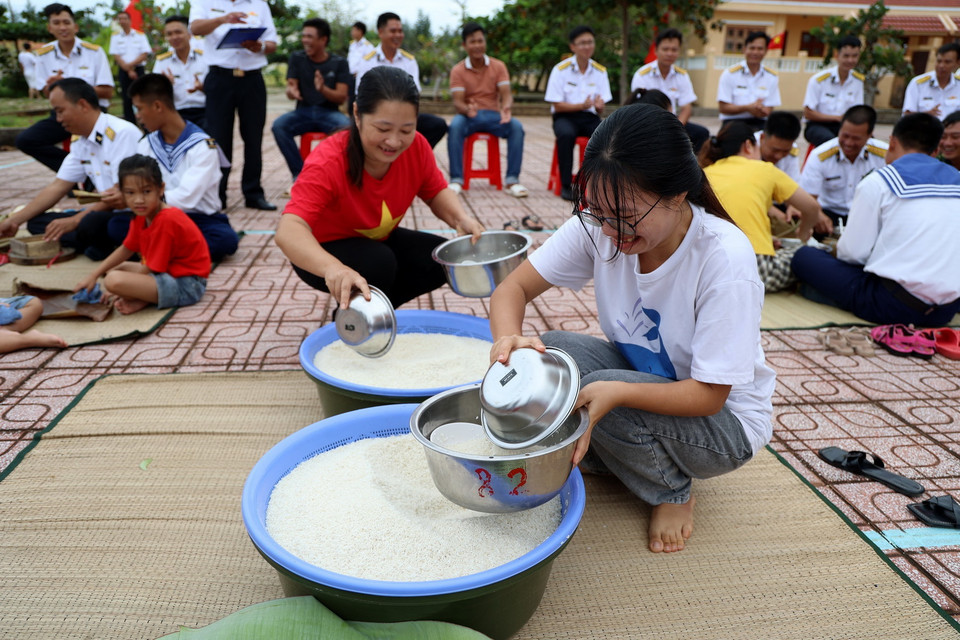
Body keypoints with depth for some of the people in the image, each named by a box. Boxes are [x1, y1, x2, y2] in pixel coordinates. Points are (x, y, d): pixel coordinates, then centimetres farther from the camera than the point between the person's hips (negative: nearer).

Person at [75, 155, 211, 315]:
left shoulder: (166, 221, -21)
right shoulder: (141, 217, 7)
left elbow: (150, 269, -17)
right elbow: (126, 249, 19)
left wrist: (117, 287, -6)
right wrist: (94, 275, 14)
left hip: (186, 285, -10)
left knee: (114, 279, -27)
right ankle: (143, 299, -2)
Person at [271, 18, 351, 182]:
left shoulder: (339, 63, 3)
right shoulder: (297, 58, 9)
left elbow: (342, 98, -5)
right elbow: (290, 89, 3)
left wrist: (323, 89, -26)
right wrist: (291, 91, -23)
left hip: (329, 113, -2)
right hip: (303, 111, 2)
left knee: (346, 126, -36)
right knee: (278, 125, -30)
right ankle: (299, 173, -20)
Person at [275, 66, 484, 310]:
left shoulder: (416, 147, -18)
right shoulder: (327, 163, -33)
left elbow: (436, 192, -3)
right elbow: (288, 230, -44)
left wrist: (461, 218, -27)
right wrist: (334, 268, -66)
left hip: (379, 241, 6)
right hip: (322, 252, -5)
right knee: (379, 262, -33)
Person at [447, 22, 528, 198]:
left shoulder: (498, 66, 6)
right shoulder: (458, 70, 1)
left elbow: (506, 94, -6)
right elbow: (457, 101, -10)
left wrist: (506, 107, -31)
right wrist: (467, 109, -36)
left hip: (493, 115, 1)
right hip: (468, 115, -1)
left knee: (516, 126, -30)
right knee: (455, 126, -36)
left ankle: (512, 180, -27)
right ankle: (456, 180, -31)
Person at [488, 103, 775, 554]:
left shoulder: (725, 258, -30)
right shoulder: (597, 226, -18)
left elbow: (708, 395, -26)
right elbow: (513, 287, -14)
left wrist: (616, 392, -44)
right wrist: (508, 340, -38)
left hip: (724, 420, -4)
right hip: (636, 375, 4)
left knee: (598, 392, -31)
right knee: (545, 352, -22)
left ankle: (672, 493, -1)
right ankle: (602, 454, 3)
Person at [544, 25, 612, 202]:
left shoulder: (600, 71, 6)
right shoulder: (560, 69, -4)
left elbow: (600, 109, 6)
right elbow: (557, 106, -7)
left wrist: (599, 106, -19)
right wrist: (582, 105, -20)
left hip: (590, 117, 3)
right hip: (565, 117, -3)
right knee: (566, 134, -38)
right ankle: (566, 185, -26)